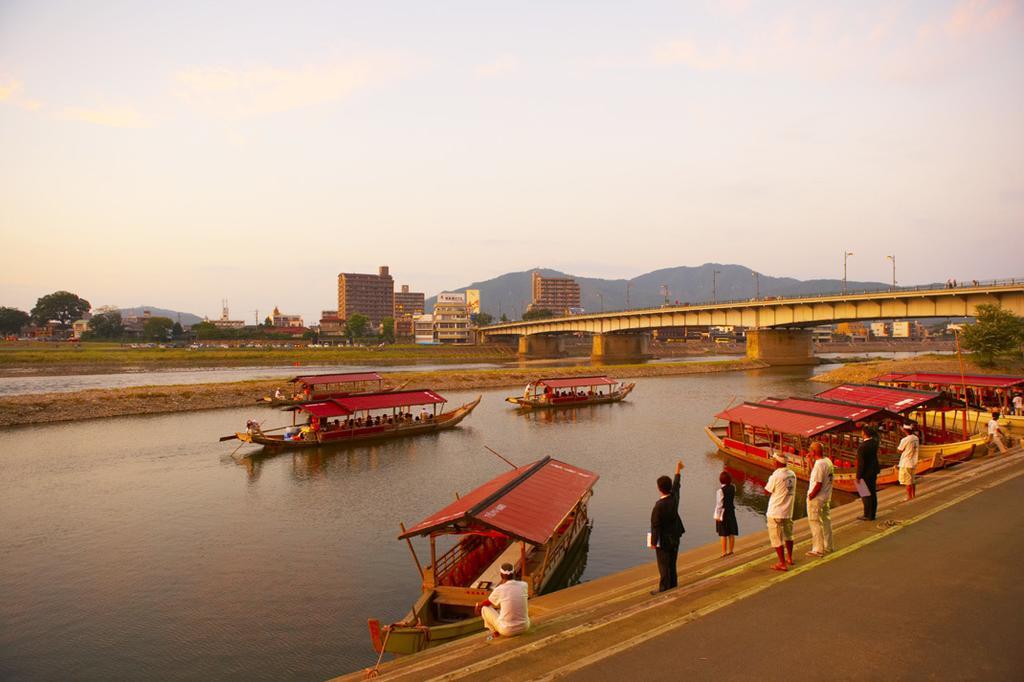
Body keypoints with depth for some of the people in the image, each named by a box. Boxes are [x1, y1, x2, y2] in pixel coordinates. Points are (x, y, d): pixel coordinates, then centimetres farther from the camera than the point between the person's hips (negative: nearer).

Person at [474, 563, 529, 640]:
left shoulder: (499, 590, -13)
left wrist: (478, 605, 27)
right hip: (525, 627, 4)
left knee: (485, 608, 15)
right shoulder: (524, 585, -5)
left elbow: (486, 603, 7)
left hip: (507, 630, -4)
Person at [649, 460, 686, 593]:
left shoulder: (658, 506, -27)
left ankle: (664, 589, 14)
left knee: (664, 566, 5)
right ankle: (673, 586, 32)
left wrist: (653, 542, -9)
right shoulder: (674, 497, -9)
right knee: (672, 564, 20)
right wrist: (678, 470, 27)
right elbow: (676, 485, 12)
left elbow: (655, 526, -21)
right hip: (674, 538, 7)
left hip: (663, 541, -7)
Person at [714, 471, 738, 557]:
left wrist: (717, 515, -8)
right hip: (731, 512, 5)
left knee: (723, 534, 1)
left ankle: (724, 552, 5)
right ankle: (730, 550, 23)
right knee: (731, 533, 13)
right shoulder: (733, 488, -2)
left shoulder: (720, 491, -18)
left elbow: (719, 504, -15)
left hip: (723, 513, -5)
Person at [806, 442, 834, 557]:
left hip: (816, 499, -9)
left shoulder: (819, 464, -24)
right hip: (827, 497, 9)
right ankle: (828, 546, 33)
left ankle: (818, 549, 8)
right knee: (826, 521, 20)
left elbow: (818, 484, -25)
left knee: (815, 523, 2)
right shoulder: (828, 461, 3)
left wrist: (810, 496, -14)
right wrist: (811, 461, 12)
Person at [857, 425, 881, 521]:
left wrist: (858, 476, -13)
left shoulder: (862, 446, -26)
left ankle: (868, 515, 11)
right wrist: (870, 427, 10)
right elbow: (875, 433, 21)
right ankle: (872, 513, 27)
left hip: (866, 473, -8)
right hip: (874, 471, 8)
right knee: (872, 493, 17)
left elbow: (860, 463, -22)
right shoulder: (875, 441, -6)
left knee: (866, 495, 3)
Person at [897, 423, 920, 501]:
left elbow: (899, 451, -10)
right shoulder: (916, 438, 1)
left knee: (908, 482, 2)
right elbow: (918, 449, 13)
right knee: (913, 480, 19)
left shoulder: (905, 440, -21)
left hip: (906, 464, -7)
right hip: (914, 463, 7)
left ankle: (909, 497, 8)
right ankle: (913, 496, 28)